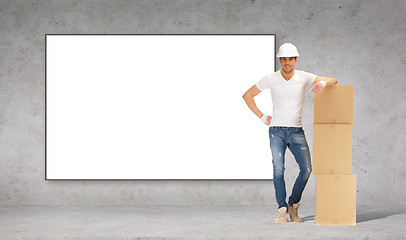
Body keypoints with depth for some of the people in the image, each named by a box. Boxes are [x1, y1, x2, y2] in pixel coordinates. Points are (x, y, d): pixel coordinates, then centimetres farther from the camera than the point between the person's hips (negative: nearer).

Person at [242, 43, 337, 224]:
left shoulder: (303, 77, 0)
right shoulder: (270, 79, -1)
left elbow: (333, 81, 0)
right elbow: (247, 95, 7)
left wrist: (323, 82, -24)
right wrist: (262, 117, 2)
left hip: (297, 131, 1)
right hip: (277, 130, -1)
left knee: (306, 169, -8)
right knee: (278, 170, -13)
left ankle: (293, 205, 11)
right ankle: (282, 211, -5)